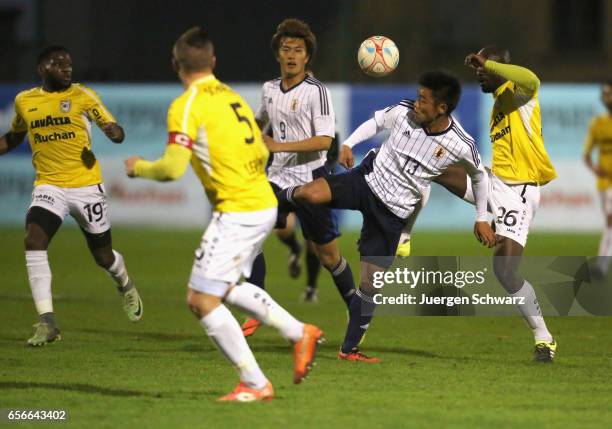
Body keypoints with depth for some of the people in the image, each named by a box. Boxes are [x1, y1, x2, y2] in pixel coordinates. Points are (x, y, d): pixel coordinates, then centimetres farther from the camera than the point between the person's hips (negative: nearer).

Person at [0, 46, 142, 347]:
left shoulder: (82, 96, -2)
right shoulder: (24, 101, 5)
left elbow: (114, 130, -2)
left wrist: (114, 132, -25)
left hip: (86, 185, -1)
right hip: (48, 186, 1)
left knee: (103, 256, 10)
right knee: (33, 240, -23)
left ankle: (126, 286, 48)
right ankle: (47, 322, -21)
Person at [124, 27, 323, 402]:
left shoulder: (186, 107, -12)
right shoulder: (232, 96, 13)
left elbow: (173, 168, -18)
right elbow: (261, 153, 19)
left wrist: (139, 168, 1)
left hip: (237, 212, -9)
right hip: (264, 205, 9)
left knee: (202, 300, -5)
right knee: (225, 285, 26)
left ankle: (255, 384, -6)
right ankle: (299, 333, 22)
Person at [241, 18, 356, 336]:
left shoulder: (316, 91, -13)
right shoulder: (269, 89, 7)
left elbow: (324, 140, -21)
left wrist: (279, 146, -24)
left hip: (310, 178, -5)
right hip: (279, 176, 5)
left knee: (327, 253, 4)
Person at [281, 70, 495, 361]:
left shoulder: (461, 146, -13)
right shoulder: (403, 112, -10)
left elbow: (479, 175, 7)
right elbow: (376, 122, 11)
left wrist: (481, 219, 12)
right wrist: (348, 144, -4)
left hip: (393, 213, 0)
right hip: (368, 181, 0)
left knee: (371, 284, 0)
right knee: (310, 193, -30)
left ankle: (349, 349, 17)